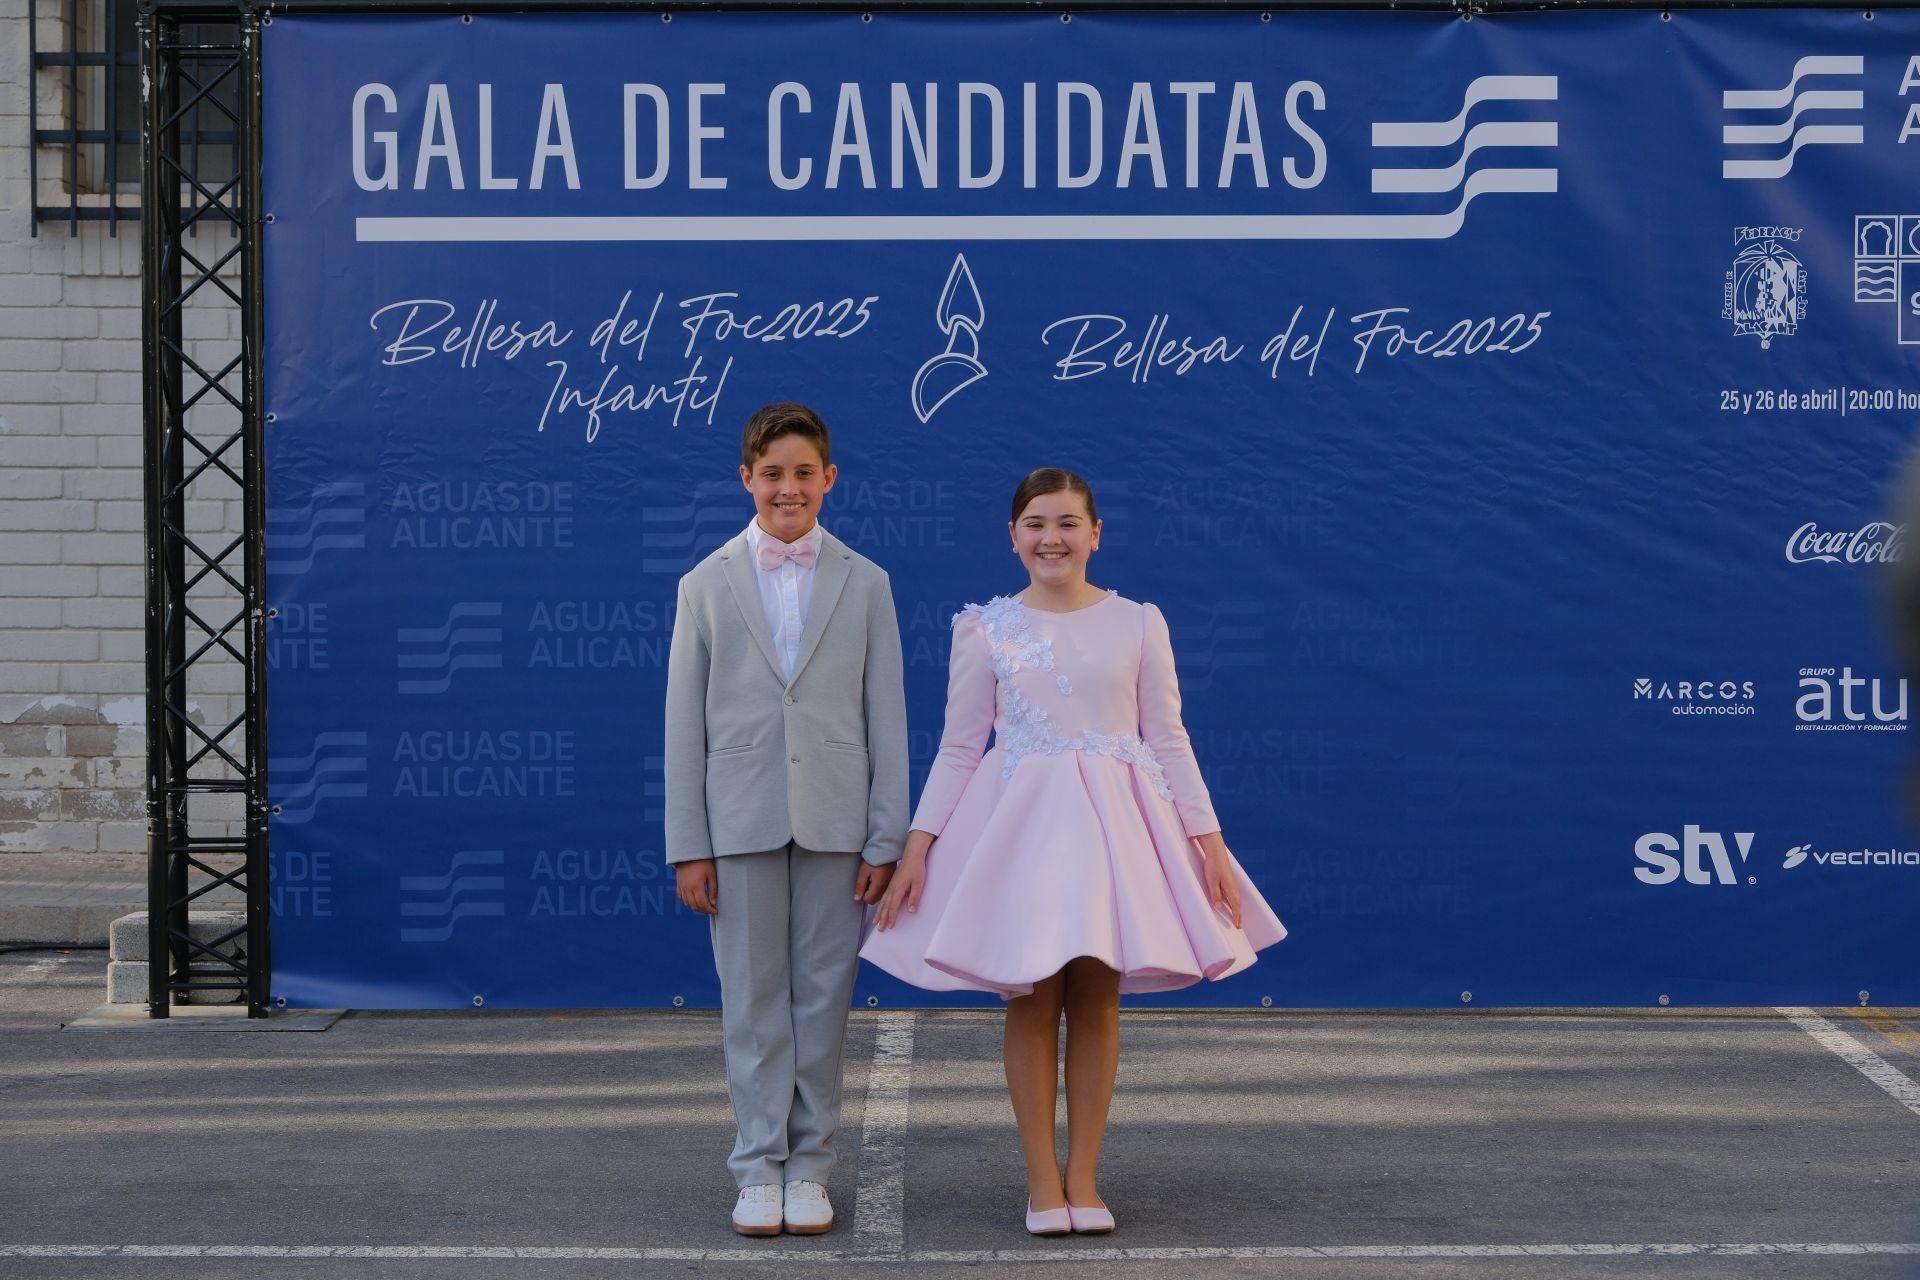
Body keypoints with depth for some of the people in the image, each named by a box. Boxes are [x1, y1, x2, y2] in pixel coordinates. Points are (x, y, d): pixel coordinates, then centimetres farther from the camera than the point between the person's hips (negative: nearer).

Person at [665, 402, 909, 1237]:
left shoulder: (864, 583, 6)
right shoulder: (706, 585, 6)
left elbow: (886, 719, 4)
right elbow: (684, 724, 4)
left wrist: (886, 839, -2)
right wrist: (688, 845, -1)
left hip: (835, 820, 0)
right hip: (742, 818, 0)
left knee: (823, 998, 4)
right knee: (753, 1001, 3)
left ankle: (809, 1168, 13)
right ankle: (758, 1169, 10)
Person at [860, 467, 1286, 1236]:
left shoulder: (1137, 623, 4)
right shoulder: (985, 628, 3)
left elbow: (1169, 741, 6)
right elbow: (959, 748, 5)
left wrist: (1209, 841, -1)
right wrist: (918, 845, -3)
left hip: (1116, 820, 1)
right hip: (1019, 818, -1)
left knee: (1097, 995, 2)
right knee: (1031, 998, -1)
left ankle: (1083, 1178, 11)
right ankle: (1041, 1179, 8)